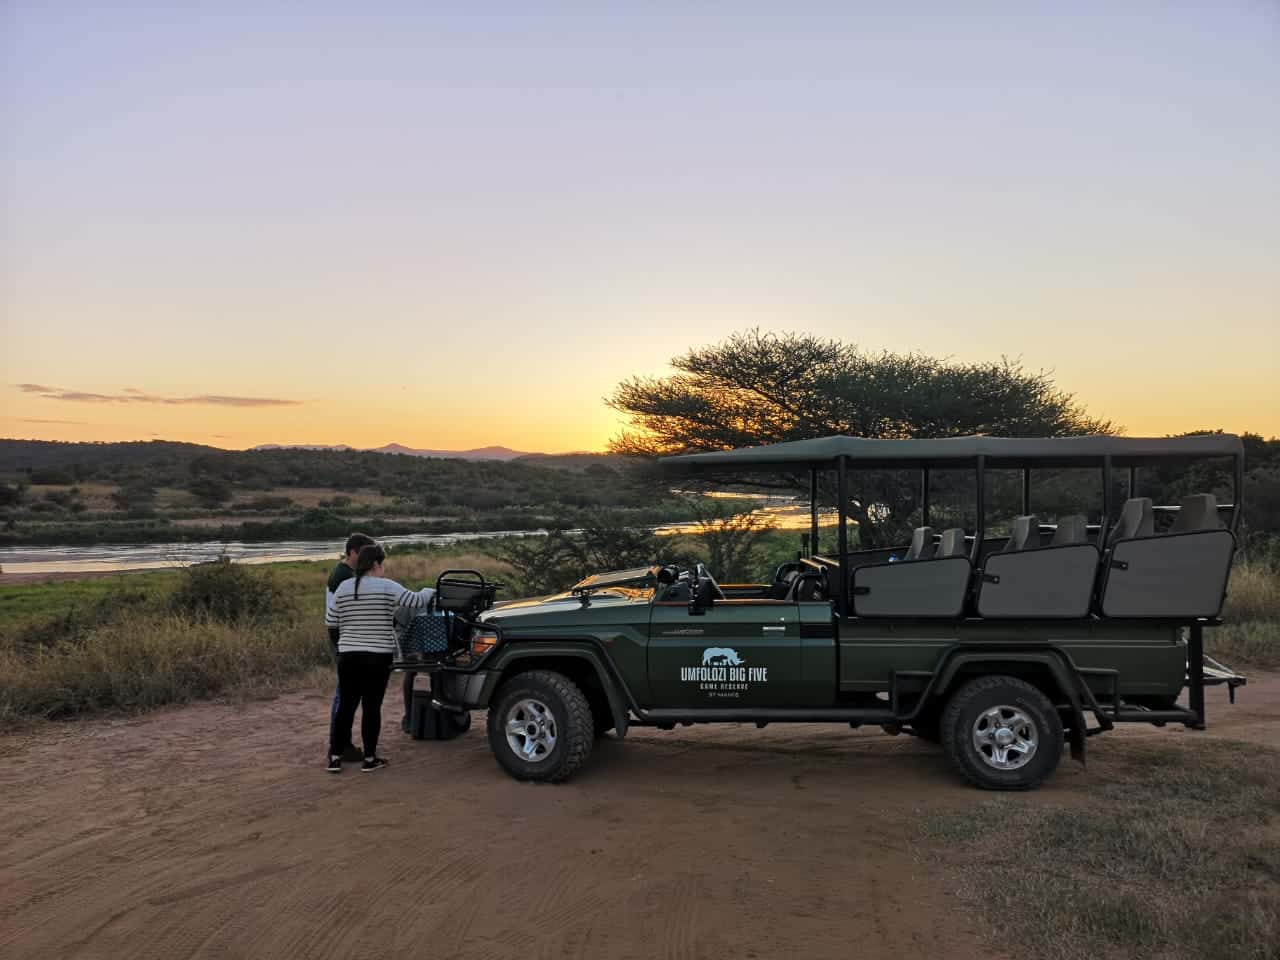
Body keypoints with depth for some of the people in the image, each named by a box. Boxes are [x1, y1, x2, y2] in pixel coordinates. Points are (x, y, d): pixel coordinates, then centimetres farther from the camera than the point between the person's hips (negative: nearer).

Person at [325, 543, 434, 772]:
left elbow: (330, 621, 7)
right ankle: (369, 758, 11)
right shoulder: (387, 587, -8)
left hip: (348, 656, 4)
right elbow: (416, 601, -6)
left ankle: (335, 757, 12)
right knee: (372, 706, 4)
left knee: (346, 706, 11)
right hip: (378, 657, -4)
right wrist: (428, 591, 14)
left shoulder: (343, 587, 3)